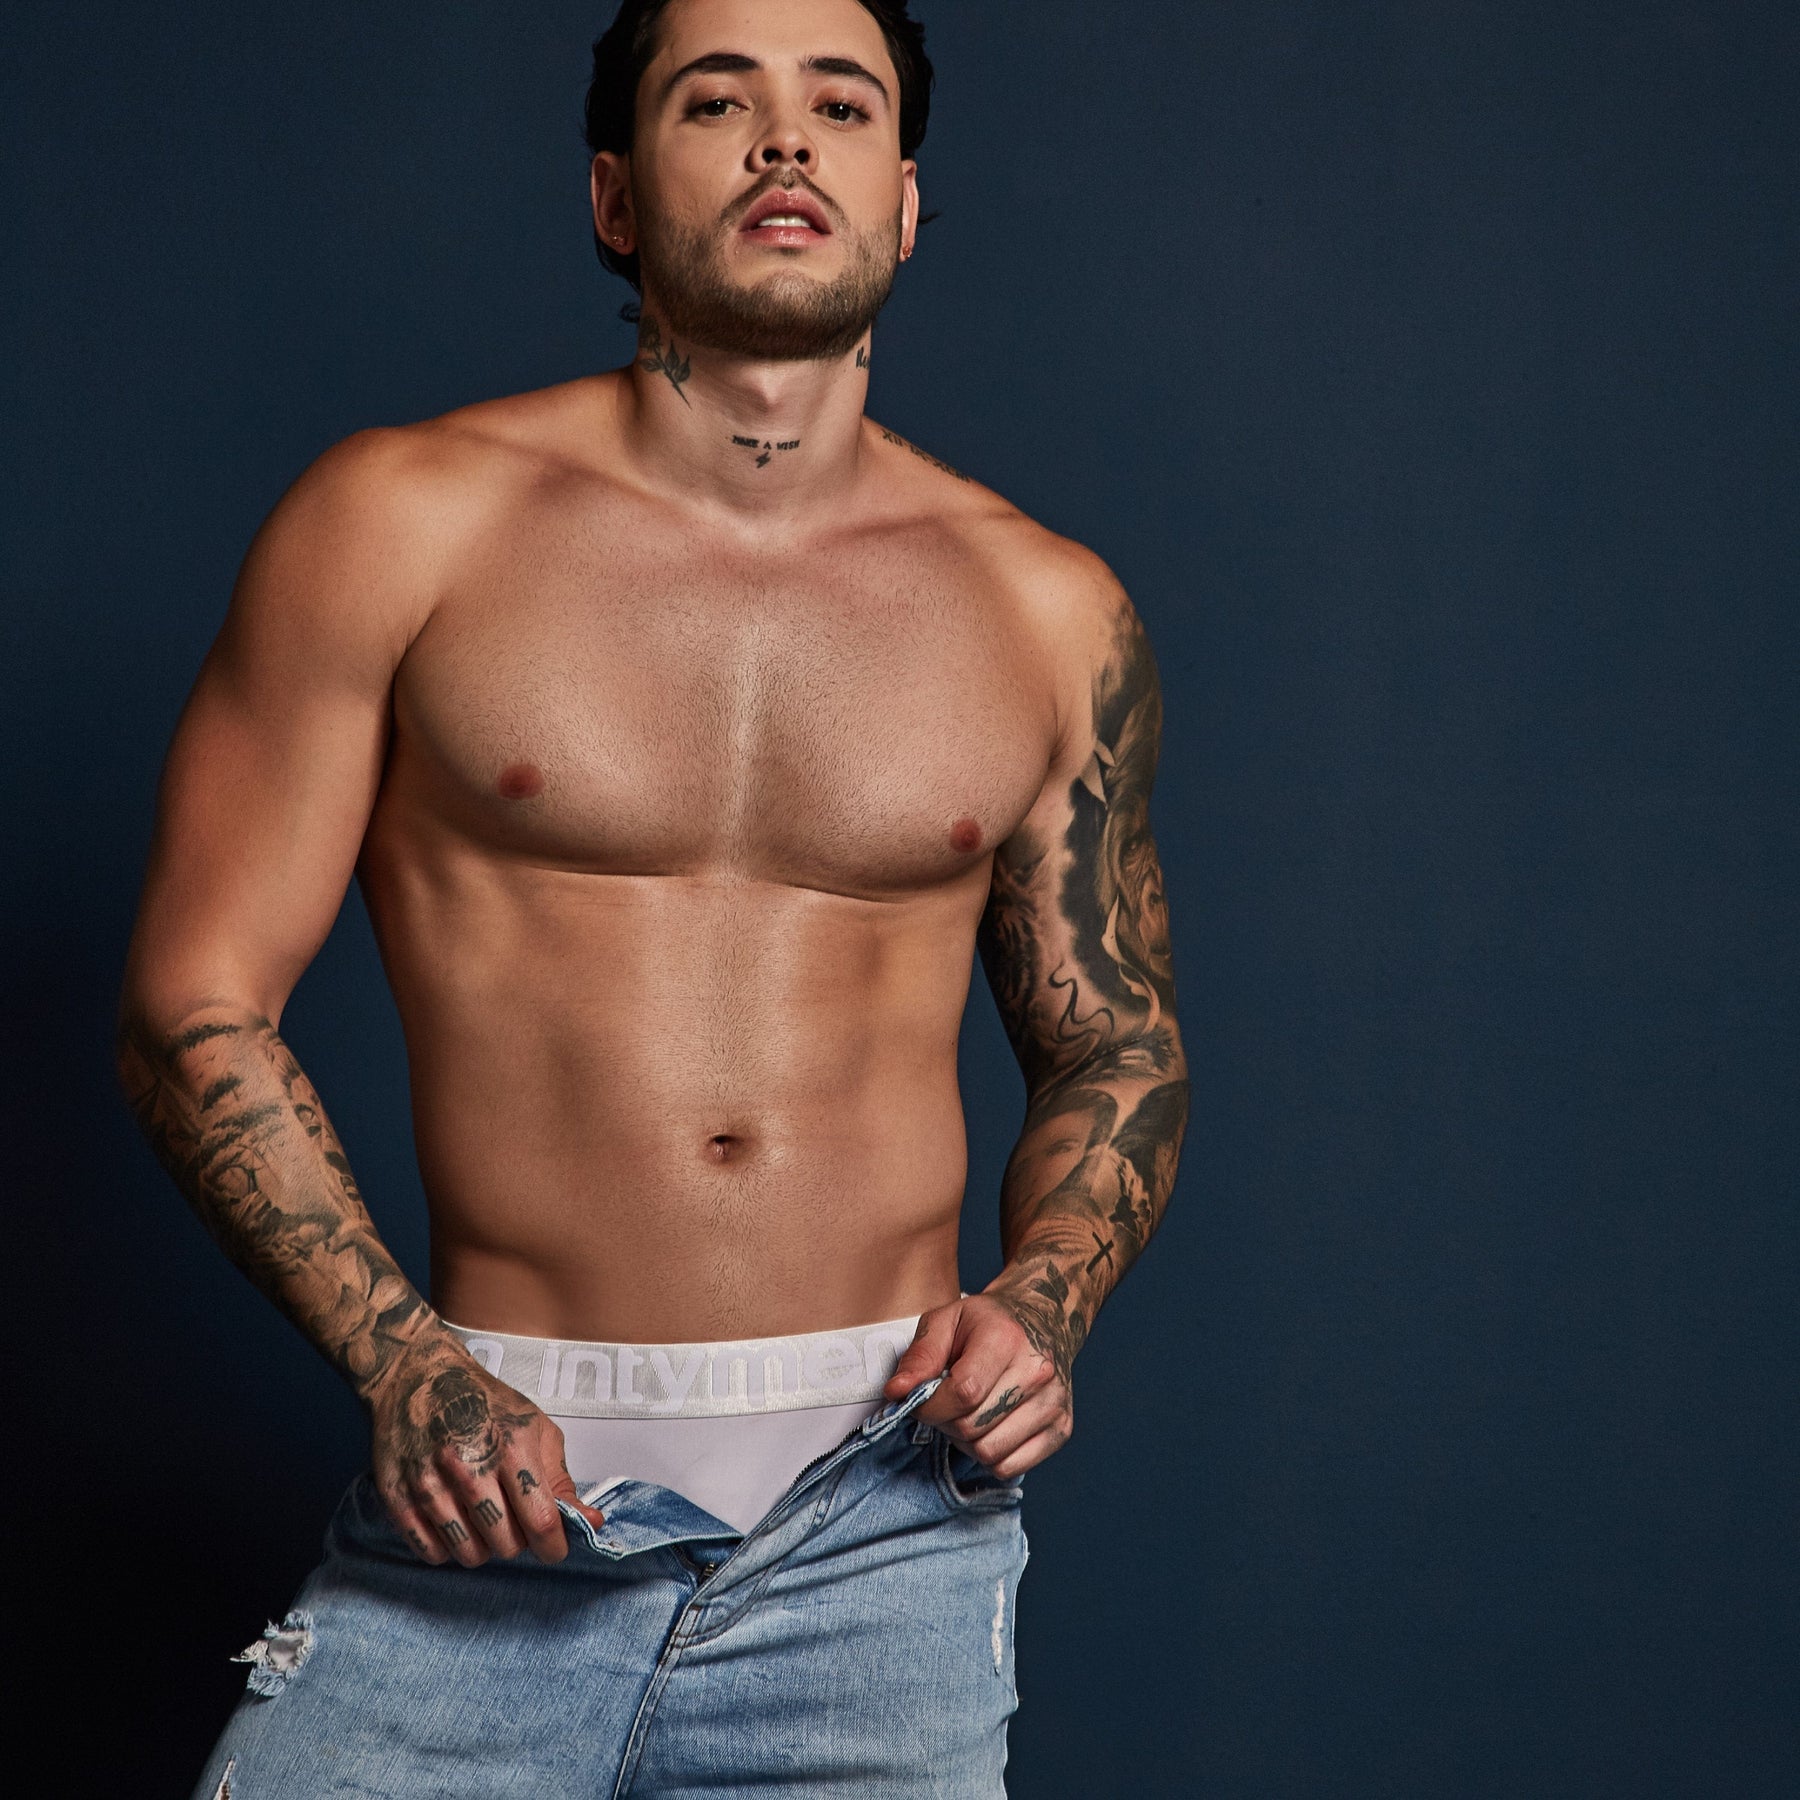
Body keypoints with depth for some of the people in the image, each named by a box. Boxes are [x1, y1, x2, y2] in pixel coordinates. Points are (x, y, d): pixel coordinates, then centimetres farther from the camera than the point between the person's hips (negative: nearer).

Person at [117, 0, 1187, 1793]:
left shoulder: (1048, 612, 7)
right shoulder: (405, 523, -1)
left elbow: (1115, 1049, 16)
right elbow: (194, 1003, -1)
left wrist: (1040, 1301, -3)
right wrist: (401, 1362, -12)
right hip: (491, 1485, -1)